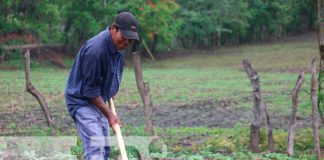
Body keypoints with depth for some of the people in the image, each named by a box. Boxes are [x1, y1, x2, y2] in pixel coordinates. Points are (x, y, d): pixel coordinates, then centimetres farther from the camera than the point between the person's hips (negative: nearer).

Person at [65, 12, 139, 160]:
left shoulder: (118, 44, -2)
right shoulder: (95, 49, -29)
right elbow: (90, 90, -23)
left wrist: (111, 92, 17)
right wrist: (109, 114, -20)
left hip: (98, 100, 9)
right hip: (81, 100, -9)